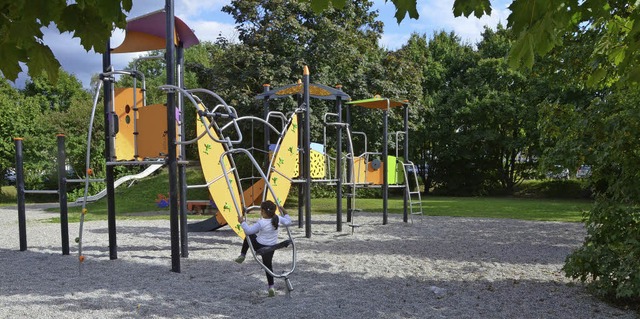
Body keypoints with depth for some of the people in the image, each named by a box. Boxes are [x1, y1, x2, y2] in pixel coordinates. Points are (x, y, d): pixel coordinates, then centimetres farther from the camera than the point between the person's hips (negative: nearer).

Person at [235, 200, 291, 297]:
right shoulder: (277, 218, -8)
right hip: (271, 247, 4)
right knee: (268, 265, 13)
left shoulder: (261, 223, -23)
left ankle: (242, 255, 24)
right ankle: (271, 286, 3)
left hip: (260, 246, -4)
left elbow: (249, 230, -20)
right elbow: (287, 222, 5)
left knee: (248, 236, 24)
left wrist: (242, 222, -9)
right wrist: (285, 213, 19)